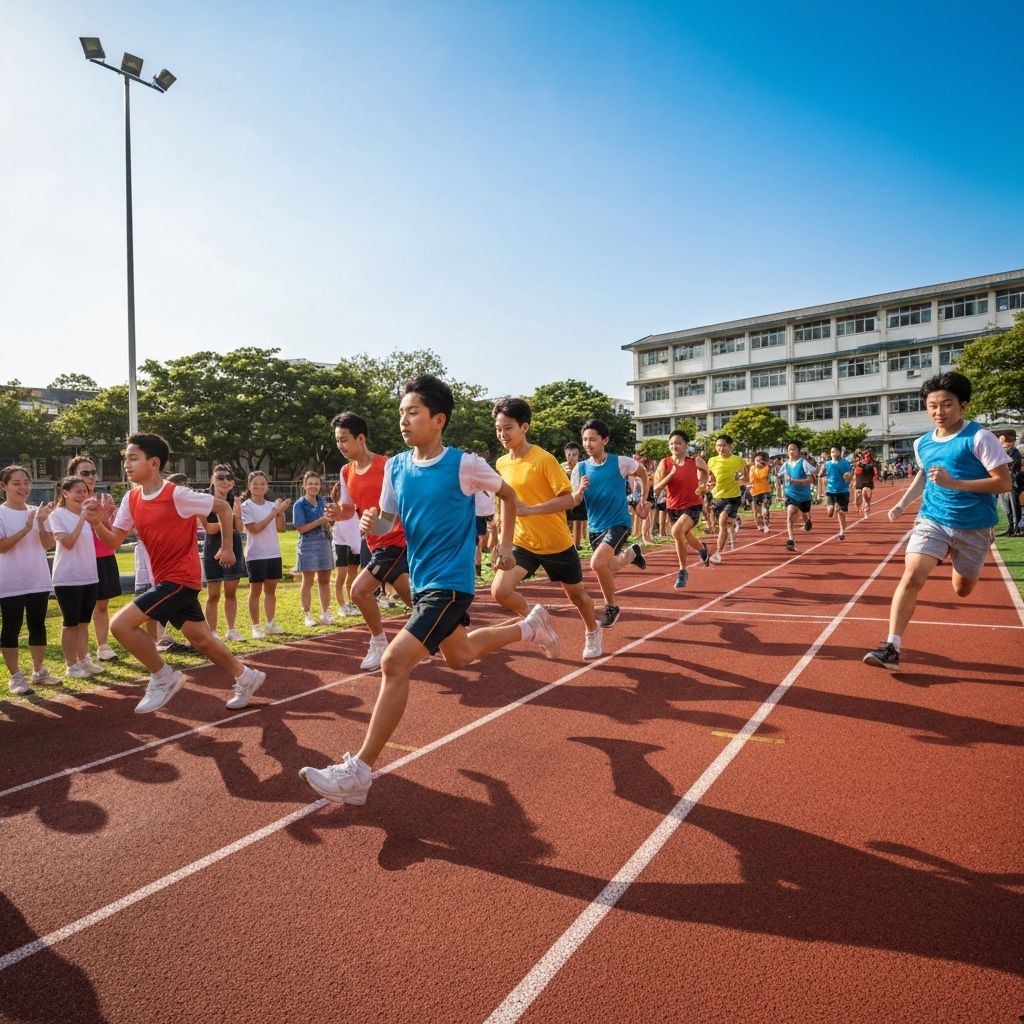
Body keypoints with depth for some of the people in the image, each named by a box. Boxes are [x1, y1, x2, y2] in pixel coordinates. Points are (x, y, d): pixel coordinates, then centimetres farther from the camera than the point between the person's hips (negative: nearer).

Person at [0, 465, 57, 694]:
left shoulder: (36, 512, 6)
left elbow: (48, 544, 1)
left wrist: (41, 523, -14)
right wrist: (26, 528, -23)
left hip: (38, 581, 5)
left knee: (38, 626, 12)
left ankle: (39, 671, 23)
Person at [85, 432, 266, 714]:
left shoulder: (178, 495, -18)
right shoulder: (131, 499, 4)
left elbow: (223, 506, -8)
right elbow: (113, 542, 4)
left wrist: (227, 548, -1)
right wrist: (97, 523, -16)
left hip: (181, 578, -8)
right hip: (165, 579, 8)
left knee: (121, 624, -15)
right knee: (201, 638, 14)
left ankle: (163, 679, 2)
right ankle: (246, 677, 30)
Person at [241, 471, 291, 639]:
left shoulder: (272, 505, 7)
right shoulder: (246, 506, -7)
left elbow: (281, 529, 7)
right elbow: (254, 529, -17)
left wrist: (281, 511, -7)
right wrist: (274, 513, -18)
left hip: (274, 554, 5)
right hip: (256, 555, -5)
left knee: (271, 589, 11)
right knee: (256, 590, 3)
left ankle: (270, 624, 20)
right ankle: (256, 627, 10)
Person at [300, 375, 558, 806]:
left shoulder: (465, 464, -14)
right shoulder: (395, 466, 0)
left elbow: (507, 494, 3)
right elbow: (387, 521, 7)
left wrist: (505, 545, 3)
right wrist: (371, 523, -16)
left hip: (450, 582, -8)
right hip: (421, 579, 8)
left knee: (394, 662, -19)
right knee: (460, 655, 26)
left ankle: (359, 772, -9)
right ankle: (530, 626, 49)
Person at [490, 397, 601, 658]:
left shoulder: (544, 459, -18)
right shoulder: (501, 464, 1)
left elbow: (569, 499, -21)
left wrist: (529, 510, -29)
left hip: (557, 544, -4)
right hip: (522, 543, 4)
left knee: (576, 593, 16)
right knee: (499, 591, -17)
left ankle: (592, 632, 47)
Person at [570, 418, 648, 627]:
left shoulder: (620, 462, -11)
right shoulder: (580, 468, -4)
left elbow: (643, 473, 9)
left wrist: (643, 500, 7)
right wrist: (580, 490, -22)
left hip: (617, 523, -5)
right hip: (595, 527, 5)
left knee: (597, 563, -26)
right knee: (606, 569, 17)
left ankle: (611, 607, -2)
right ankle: (631, 552, 49)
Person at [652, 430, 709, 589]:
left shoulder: (695, 461, -8)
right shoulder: (665, 463, -7)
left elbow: (705, 470, 17)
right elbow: (656, 489, -14)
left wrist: (702, 485, 5)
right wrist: (670, 474, -24)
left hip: (692, 506, -4)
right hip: (673, 507, 4)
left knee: (677, 531, -28)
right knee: (684, 537, 21)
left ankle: (683, 571, -10)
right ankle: (702, 548, 57)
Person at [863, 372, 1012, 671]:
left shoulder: (980, 438, -14)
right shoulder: (922, 444, 2)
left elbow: (1004, 483, -17)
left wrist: (955, 483, -27)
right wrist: (902, 503, 12)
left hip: (974, 526, -2)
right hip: (932, 520, 3)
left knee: (962, 590, 16)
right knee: (912, 576, -19)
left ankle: (962, 563, 54)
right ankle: (892, 648, -18)